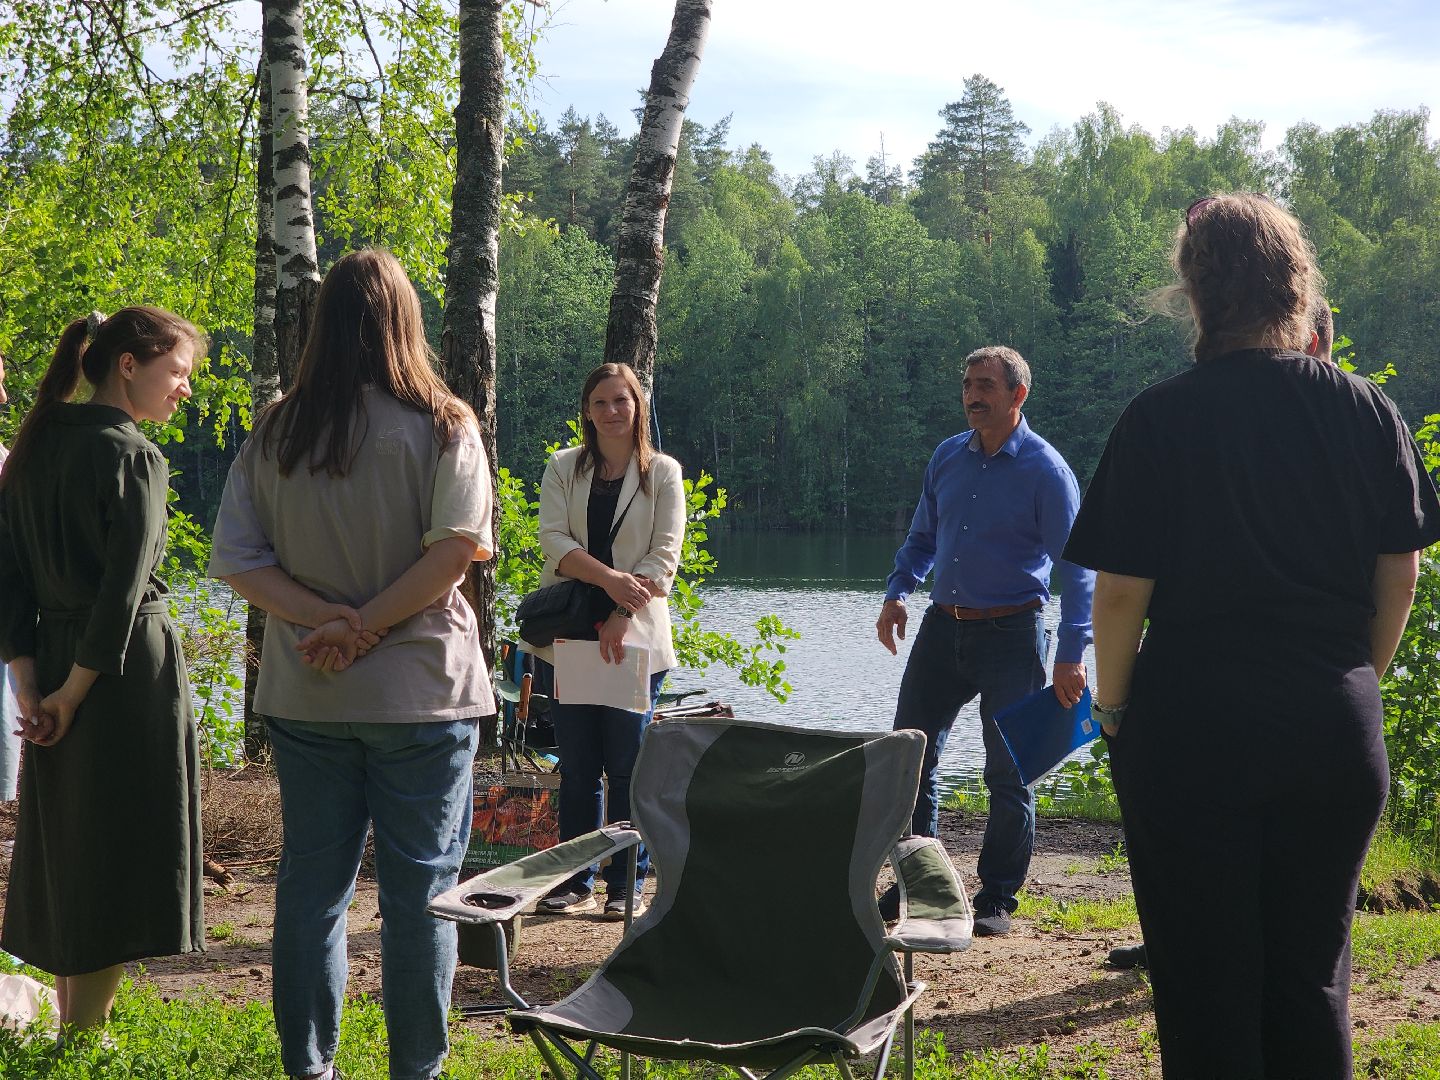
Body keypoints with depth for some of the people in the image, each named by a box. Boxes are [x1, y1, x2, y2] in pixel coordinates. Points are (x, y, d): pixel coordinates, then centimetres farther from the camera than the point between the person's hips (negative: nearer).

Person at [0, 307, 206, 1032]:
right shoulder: (133, 456, -14)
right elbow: (123, 591, -18)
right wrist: (76, 691, -11)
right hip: (128, 670, -8)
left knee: (69, 857, 16)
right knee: (117, 862, 1)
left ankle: (73, 1028, 26)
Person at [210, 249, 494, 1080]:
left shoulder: (276, 433, 4)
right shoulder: (442, 425, -7)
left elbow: (238, 560, -2)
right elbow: (458, 546, -18)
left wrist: (323, 617, -9)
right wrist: (367, 625, -14)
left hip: (307, 694, 3)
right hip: (419, 690, -3)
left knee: (312, 880, 11)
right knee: (419, 888, 5)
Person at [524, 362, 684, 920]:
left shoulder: (663, 473, 4)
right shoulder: (563, 468, 9)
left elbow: (664, 556, -4)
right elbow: (553, 539, -4)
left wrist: (622, 617, -17)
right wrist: (609, 578, -20)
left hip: (634, 637, -2)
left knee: (627, 765, 0)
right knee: (577, 766, 6)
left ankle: (627, 884, 9)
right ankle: (576, 882, 13)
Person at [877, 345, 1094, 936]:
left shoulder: (1045, 470, -8)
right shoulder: (947, 457, 9)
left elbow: (1074, 565, -10)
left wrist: (1071, 653, -17)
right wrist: (897, 592, 4)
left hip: (1011, 635, -5)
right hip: (943, 627, 5)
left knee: (1008, 773, 1)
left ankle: (996, 901, 11)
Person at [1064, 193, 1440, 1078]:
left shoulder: (1162, 419, -10)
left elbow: (1122, 589, -10)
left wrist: (1113, 704, 5)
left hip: (1194, 725, -3)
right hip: (1337, 730, 3)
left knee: (1206, 980, 7)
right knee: (1312, 973, 14)